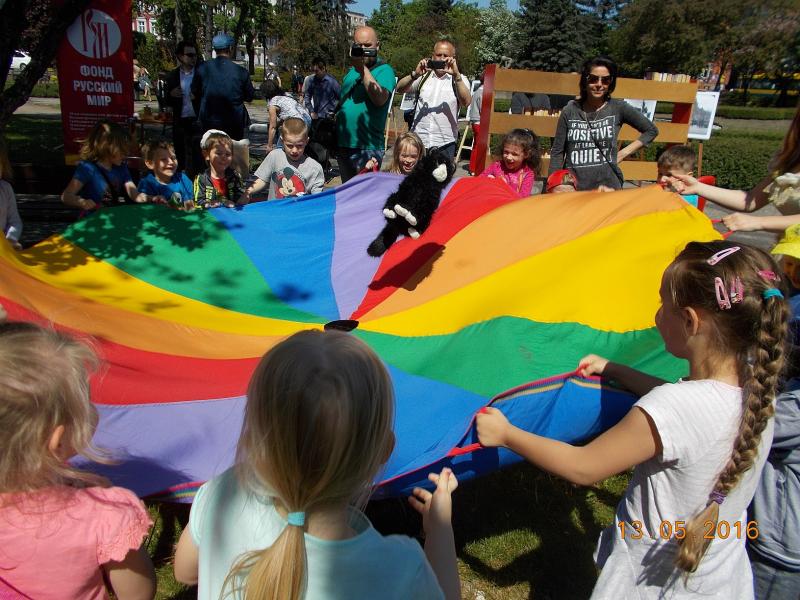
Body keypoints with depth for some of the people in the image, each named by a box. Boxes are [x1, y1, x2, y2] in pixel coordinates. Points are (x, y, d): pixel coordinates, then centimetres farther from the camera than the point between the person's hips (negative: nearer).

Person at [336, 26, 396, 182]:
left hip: (368, 147, -7)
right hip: (343, 145, 7)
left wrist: (362, 69, -25)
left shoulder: (384, 70, -6)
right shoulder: (351, 71, 14)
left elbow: (380, 99, -25)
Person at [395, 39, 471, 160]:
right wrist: (415, 74, -21)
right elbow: (400, 89, -4)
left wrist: (456, 75, -23)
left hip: (445, 144, -1)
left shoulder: (459, 79, 6)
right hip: (418, 141, 1)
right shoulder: (423, 75, 9)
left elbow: (466, 102, -13)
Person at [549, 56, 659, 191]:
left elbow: (651, 130, 12)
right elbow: (557, 152, 4)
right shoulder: (570, 111, 2)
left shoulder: (618, 108, 1)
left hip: (608, 186, 0)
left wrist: (624, 152, 1)